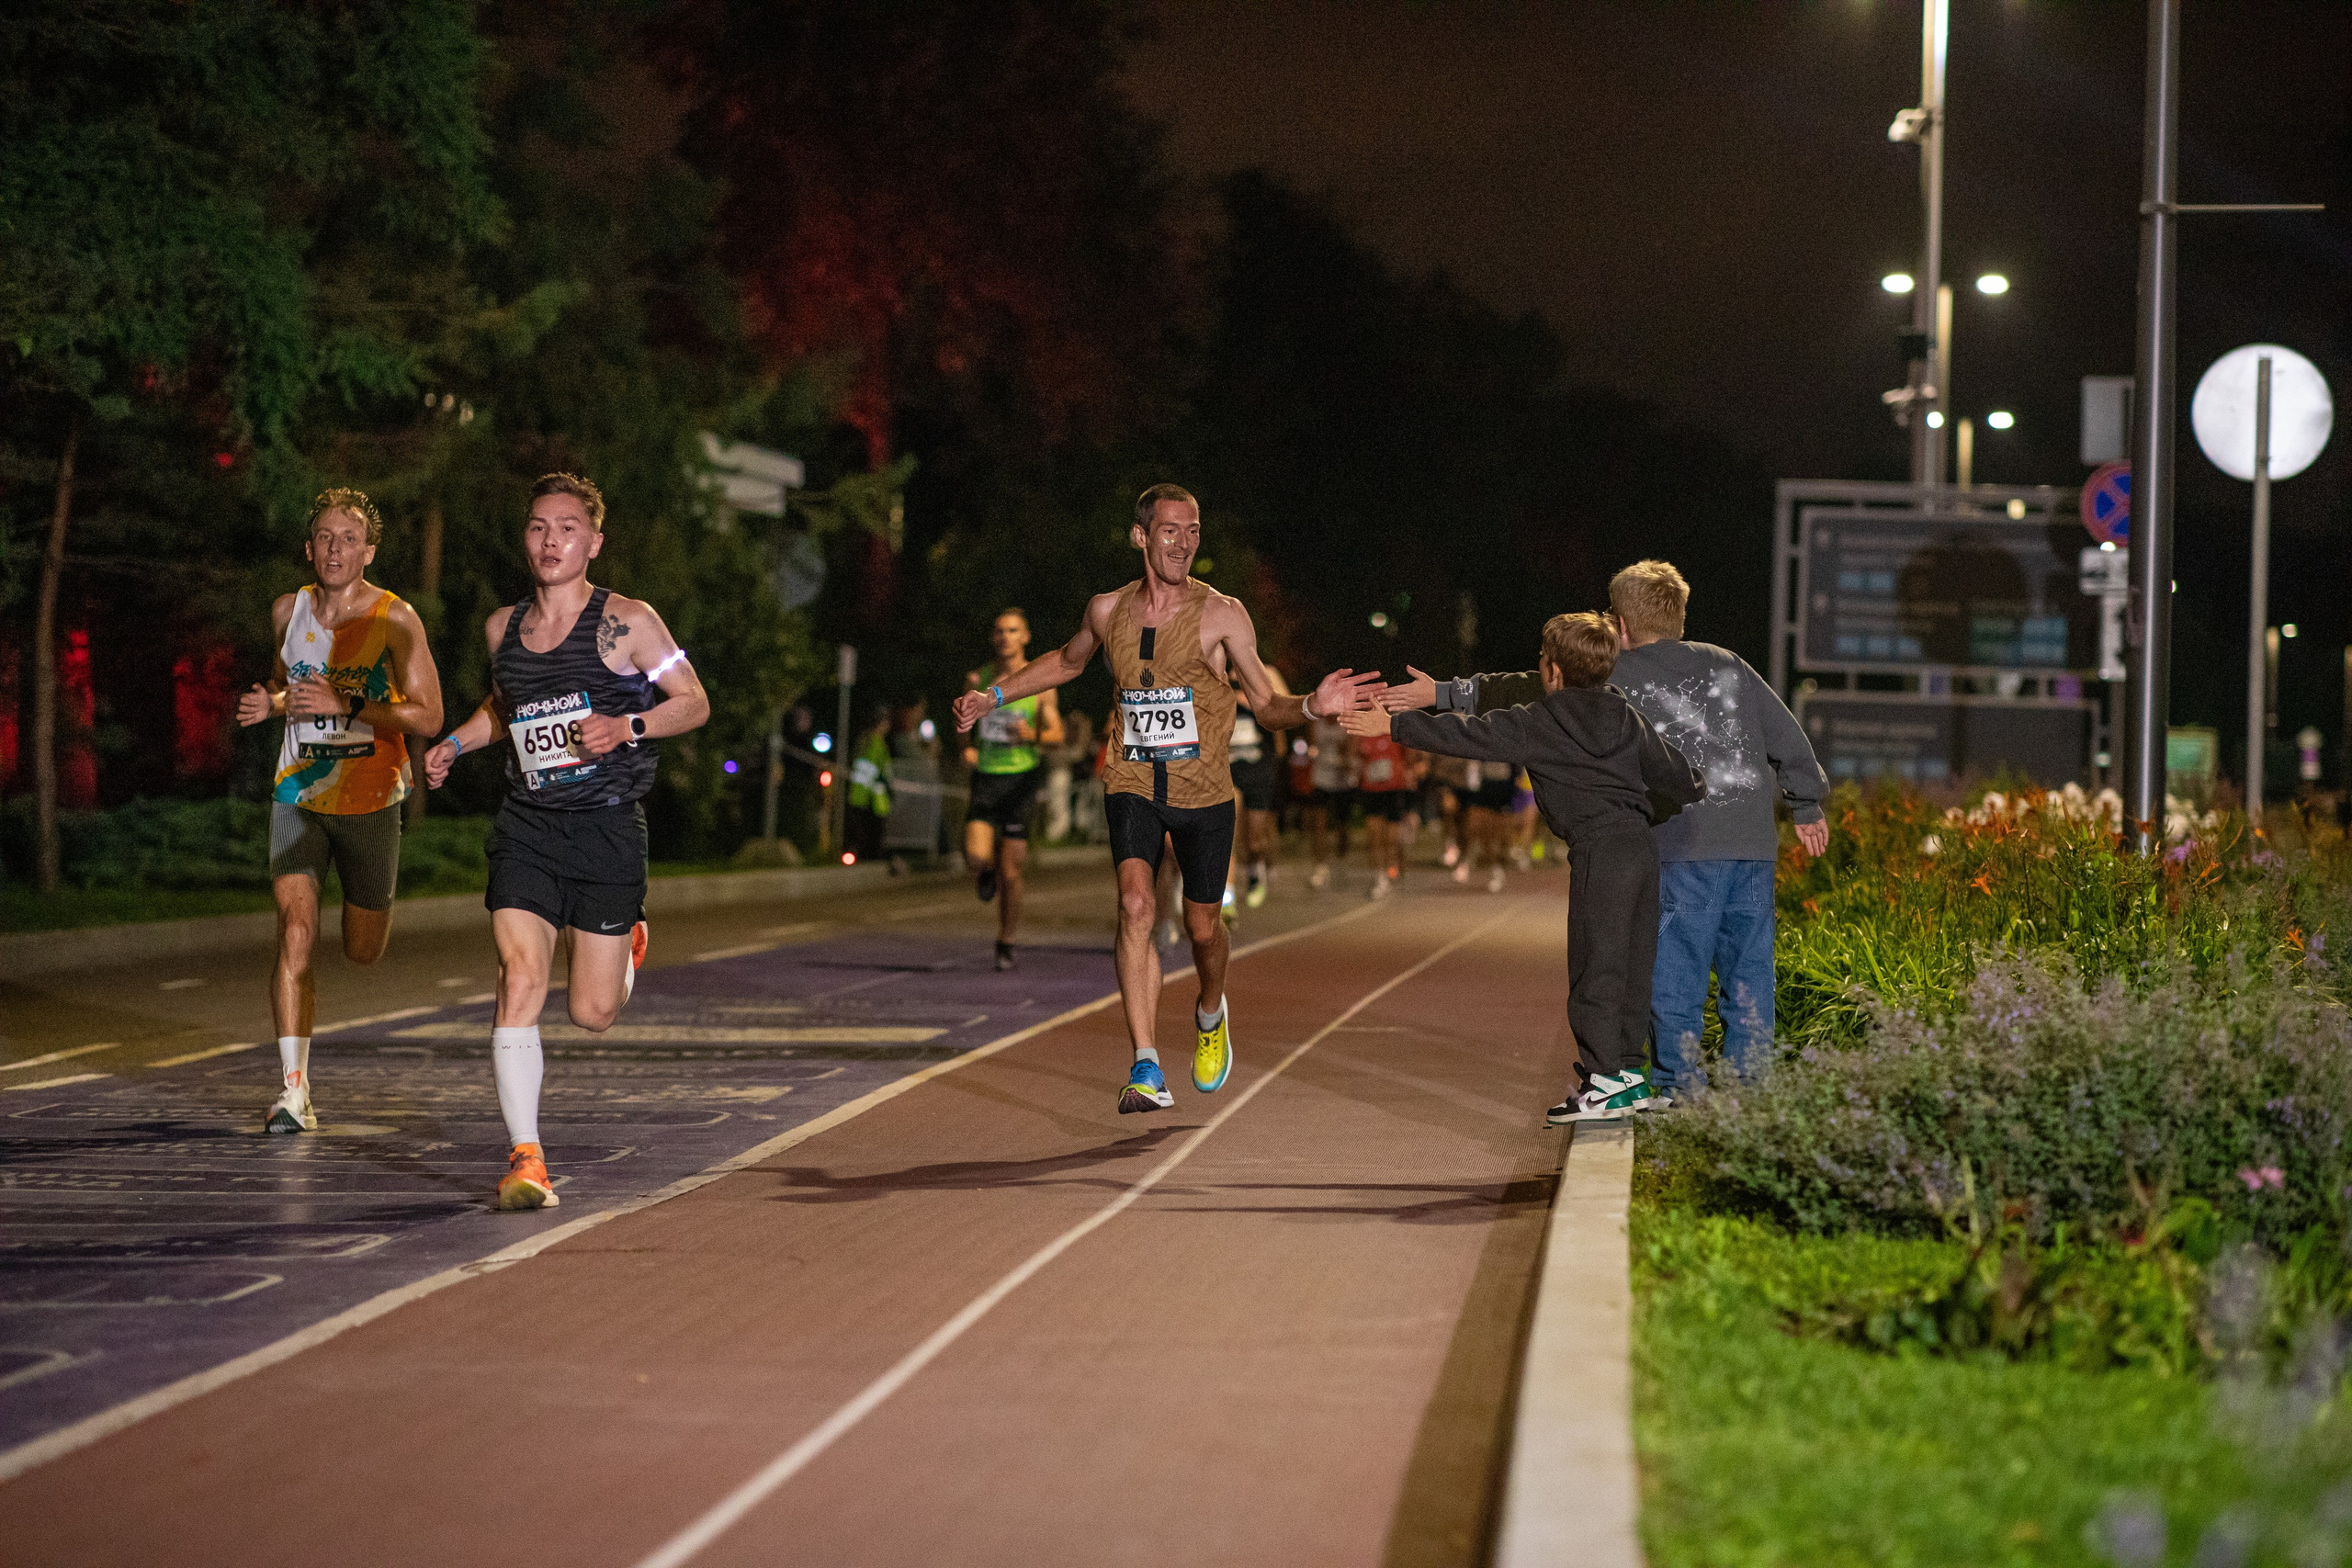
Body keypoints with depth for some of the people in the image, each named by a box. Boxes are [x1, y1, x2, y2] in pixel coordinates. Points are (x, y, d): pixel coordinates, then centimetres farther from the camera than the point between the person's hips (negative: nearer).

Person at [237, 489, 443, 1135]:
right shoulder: (288, 611, 2)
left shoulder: (395, 618, -11)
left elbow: (428, 716, -14)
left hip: (369, 802, -2)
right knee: (295, 931, -16)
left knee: (363, 951, 11)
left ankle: (367, 903, 50)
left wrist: (344, 705, -25)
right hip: (298, 796, 2)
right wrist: (272, 704, -1)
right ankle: (293, 1088, -15)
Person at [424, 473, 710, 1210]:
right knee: (520, 979, -16)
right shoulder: (503, 628, 9)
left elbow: (694, 702, 2)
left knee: (592, 1013, 2)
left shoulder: (627, 623, -4)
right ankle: (526, 1159, -12)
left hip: (607, 825, -2)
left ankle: (626, 944, 40)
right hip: (526, 827, 3)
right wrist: (455, 744, 10)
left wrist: (627, 727, -15)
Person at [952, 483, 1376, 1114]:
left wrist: (1312, 706, -23)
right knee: (1135, 905, -21)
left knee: (1202, 927, 8)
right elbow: (1067, 662, 25)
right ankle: (1147, 1073, -25)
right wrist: (995, 696, 23)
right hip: (1132, 784, 1)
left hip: (1203, 790, -1)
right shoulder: (1108, 610, 2)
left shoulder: (1221, 614, -6)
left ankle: (1210, 1014, 45)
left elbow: (1266, 705, -2)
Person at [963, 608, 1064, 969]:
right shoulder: (978, 680, 6)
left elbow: (1057, 735, 0)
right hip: (986, 777, 1)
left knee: (1010, 873, 0)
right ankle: (986, 871, 17)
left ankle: (1005, 943, 17)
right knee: (977, 855, -21)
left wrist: (1033, 736, -22)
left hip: (1021, 776, -1)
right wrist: (966, 748, 0)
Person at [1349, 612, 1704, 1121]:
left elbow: (1464, 734, 0)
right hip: (1642, 845, 7)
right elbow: (1674, 771, 18)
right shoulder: (1625, 716, 14)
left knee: (1595, 966, -4)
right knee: (1630, 964, 12)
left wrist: (1393, 726, 8)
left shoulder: (1536, 724, -2)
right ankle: (1627, 1072, 17)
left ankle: (1605, 1081, -5)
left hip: (1600, 850, -7)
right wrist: (1696, 793, 41)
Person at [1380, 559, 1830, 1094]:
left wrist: (1445, 694, 10)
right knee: (1748, 972, 8)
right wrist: (1807, 807, 29)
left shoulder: (1619, 675, 3)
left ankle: (1682, 1095, -1)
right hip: (1755, 841, 5)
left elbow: (1535, 692, 4)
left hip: (1687, 848, -5)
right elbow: (1787, 734, 18)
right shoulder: (1725, 663, 16)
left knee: (1675, 974, 1)